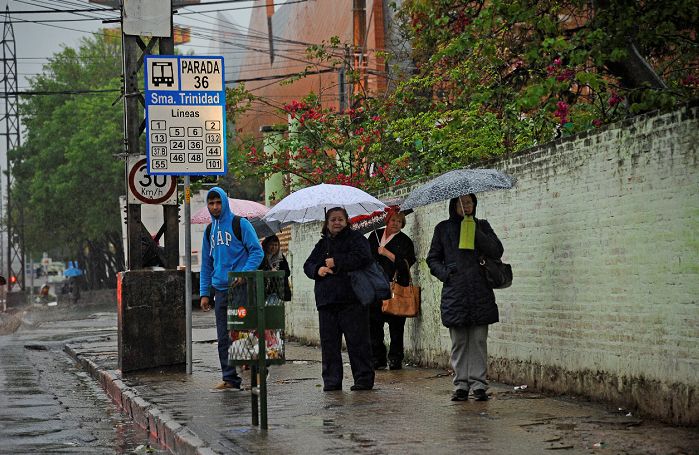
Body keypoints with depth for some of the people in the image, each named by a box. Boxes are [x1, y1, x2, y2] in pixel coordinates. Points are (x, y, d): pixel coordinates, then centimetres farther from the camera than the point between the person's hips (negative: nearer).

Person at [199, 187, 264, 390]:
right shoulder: (209, 231, 16)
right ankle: (230, 378, 10)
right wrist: (204, 293, 12)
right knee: (224, 338, 5)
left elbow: (257, 251, -7)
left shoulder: (240, 224, -2)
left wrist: (244, 273, -21)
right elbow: (206, 265, 20)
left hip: (240, 288, -6)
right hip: (220, 290, 6)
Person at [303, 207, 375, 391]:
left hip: (352, 300, -6)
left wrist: (336, 262, -11)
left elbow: (363, 258, -15)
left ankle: (364, 378, 0)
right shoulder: (323, 243, 20)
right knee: (329, 342, 5)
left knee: (357, 341, -5)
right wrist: (318, 269, -3)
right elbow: (308, 265, 20)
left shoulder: (355, 238, 2)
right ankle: (331, 380, 11)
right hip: (326, 300, 6)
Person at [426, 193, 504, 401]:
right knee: (458, 342, 1)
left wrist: (476, 232, -9)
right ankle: (461, 385, 6)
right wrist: (444, 273, -5)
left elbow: (497, 251, 0)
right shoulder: (443, 228, 11)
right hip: (454, 292, 0)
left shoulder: (482, 226, 11)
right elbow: (433, 259, 14)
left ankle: (478, 384, -1)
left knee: (479, 340, -3)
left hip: (480, 292, 0)